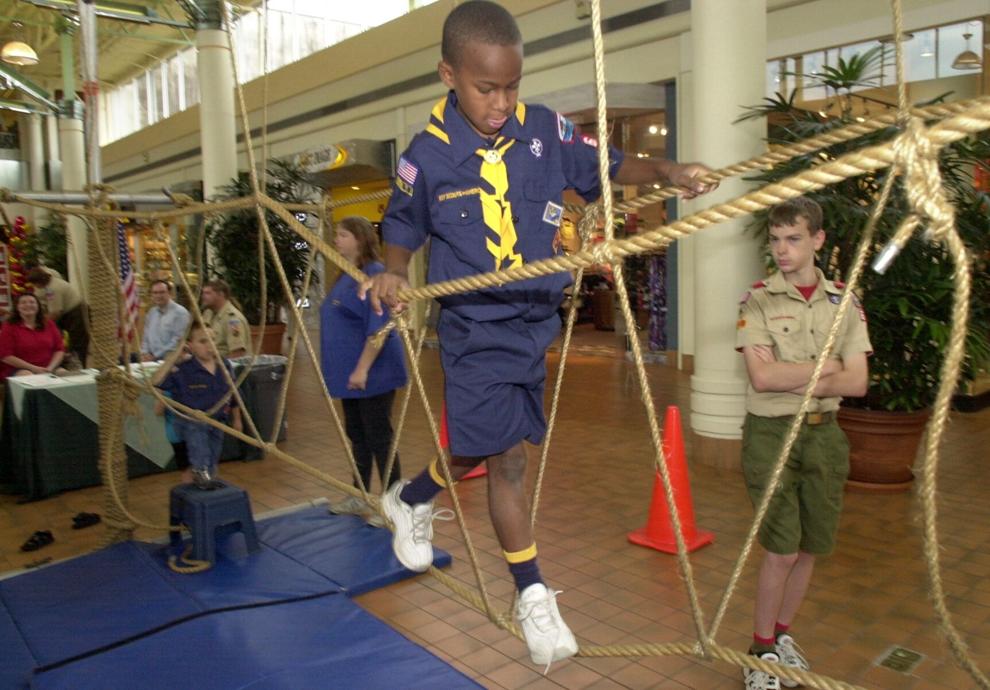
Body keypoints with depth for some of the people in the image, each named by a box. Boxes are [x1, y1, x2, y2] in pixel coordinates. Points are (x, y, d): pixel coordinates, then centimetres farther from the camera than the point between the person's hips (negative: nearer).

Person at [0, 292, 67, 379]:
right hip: (20, 369, -3)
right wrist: (33, 368, -14)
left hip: (47, 368, 3)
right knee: (28, 377, -36)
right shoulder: (9, 327, 3)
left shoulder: (49, 324, 12)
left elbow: (60, 349, 10)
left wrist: (50, 367, -9)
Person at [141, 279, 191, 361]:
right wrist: (145, 353, 2)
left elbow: (178, 340, -12)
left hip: (169, 360, -5)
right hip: (150, 359, 6)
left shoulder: (180, 312, -7)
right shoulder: (151, 312, 16)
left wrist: (156, 356, -11)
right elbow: (145, 336, 21)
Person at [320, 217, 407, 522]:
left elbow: (380, 328, -23)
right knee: (357, 435, 17)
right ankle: (360, 497, 30)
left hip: (371, 375, -9)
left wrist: (362, 368, -24)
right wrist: (339, 368, 20)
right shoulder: (346, 277, 12)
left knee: (379, 437, -1)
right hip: (349, 374, 9)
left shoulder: (375, 275, -16)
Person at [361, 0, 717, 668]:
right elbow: (403, 228, 5)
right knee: (505, 457, -2)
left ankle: (411, 499, 39)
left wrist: (667, 171, -10)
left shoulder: (546, 130, -3)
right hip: (475, 327, -4)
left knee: (490, 450, 13)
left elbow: (607, 167, 7)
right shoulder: (427, 158, -9)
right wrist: (394, 275, -13)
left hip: (536, 318, 4)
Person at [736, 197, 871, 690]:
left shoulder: (844, 302, 4)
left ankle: (783, 635, 33)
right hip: (771, 433, -4)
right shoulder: (758, 300, -6)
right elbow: (762, 376, -17)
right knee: (782, 549, -4)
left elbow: (857, 382, -4)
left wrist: (792, 381, -14)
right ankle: (762, 650, 17)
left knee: (810, 547, 12)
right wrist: (825, 367, -10)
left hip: (824, 433, 4)